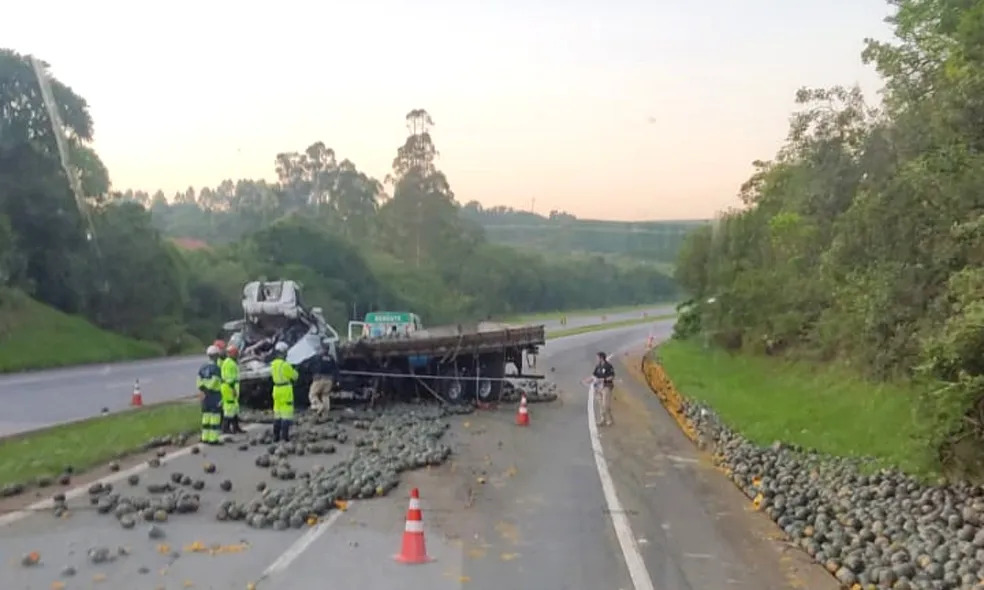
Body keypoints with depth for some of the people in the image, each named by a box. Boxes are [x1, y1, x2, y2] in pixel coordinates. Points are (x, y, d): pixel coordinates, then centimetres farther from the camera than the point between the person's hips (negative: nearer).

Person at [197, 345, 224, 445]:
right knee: (215, 416, -5)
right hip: (215, 394, -8)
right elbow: (215, 382, -19)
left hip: (205, 395, 8)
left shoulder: (203, 367, 10)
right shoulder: (216, 368, -15)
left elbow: (199, 381, 6)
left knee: (206, 416, 13)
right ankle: (213, 439, -6)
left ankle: (205, 437, 17)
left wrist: (202, 390, 6)